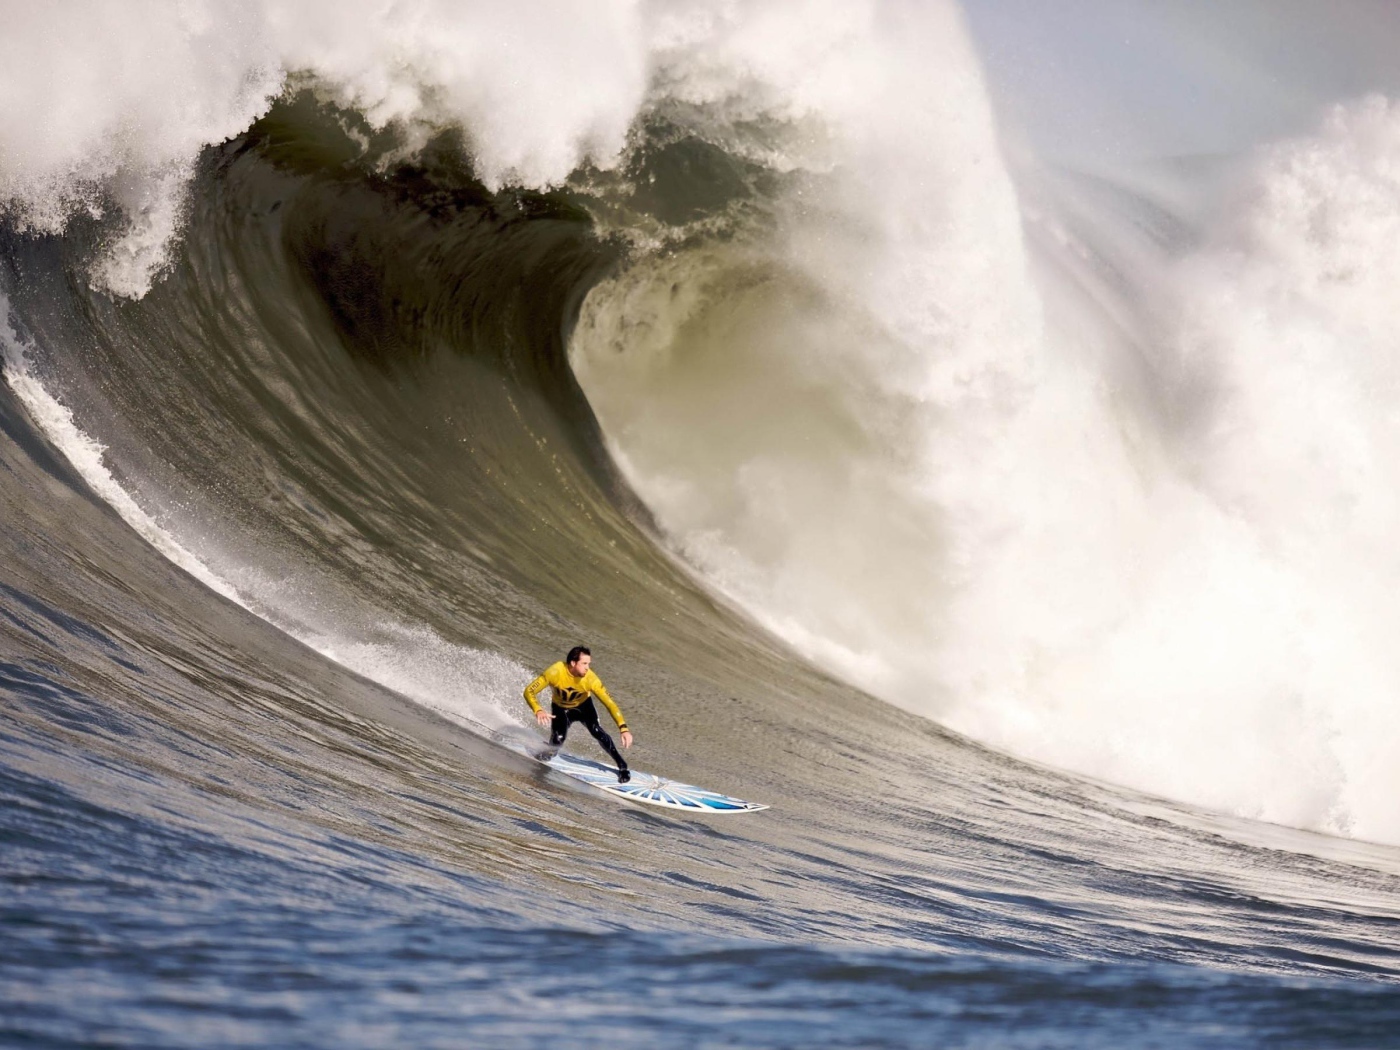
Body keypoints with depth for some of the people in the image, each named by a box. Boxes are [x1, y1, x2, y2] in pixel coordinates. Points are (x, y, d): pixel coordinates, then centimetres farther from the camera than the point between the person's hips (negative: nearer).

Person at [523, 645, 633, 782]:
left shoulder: (590, 679, -33)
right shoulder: (555, 672, -35)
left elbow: (609, 703, -31)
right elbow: (529, 691, -29)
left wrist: (624, 728, -41)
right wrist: (538, 711, -48)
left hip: (583, 706, 0)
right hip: (560, 708, 0)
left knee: (596, 730, -26)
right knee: (557, 740, -22)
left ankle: (622, 765, -15)